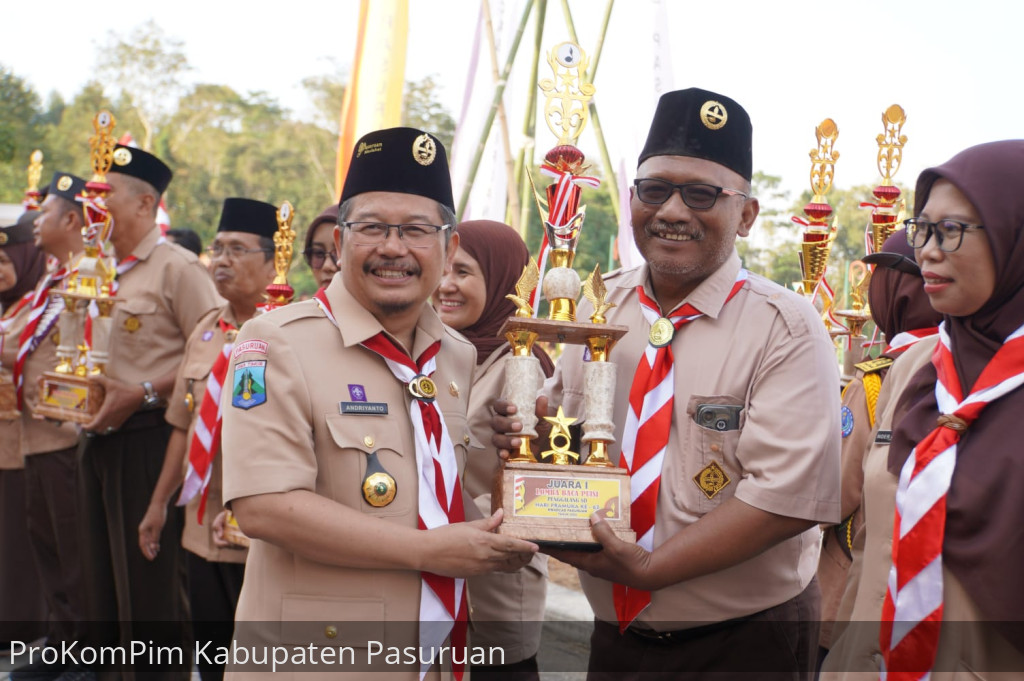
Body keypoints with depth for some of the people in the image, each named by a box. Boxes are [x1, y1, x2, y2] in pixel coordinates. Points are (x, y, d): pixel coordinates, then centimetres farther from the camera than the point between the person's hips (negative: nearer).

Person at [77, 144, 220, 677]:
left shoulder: (177, 267, -8)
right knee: (105, 578, 13)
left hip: (147, 439, -8)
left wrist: (141, 394, -18)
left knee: (150, 584, -3)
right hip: (99, 438, 8)